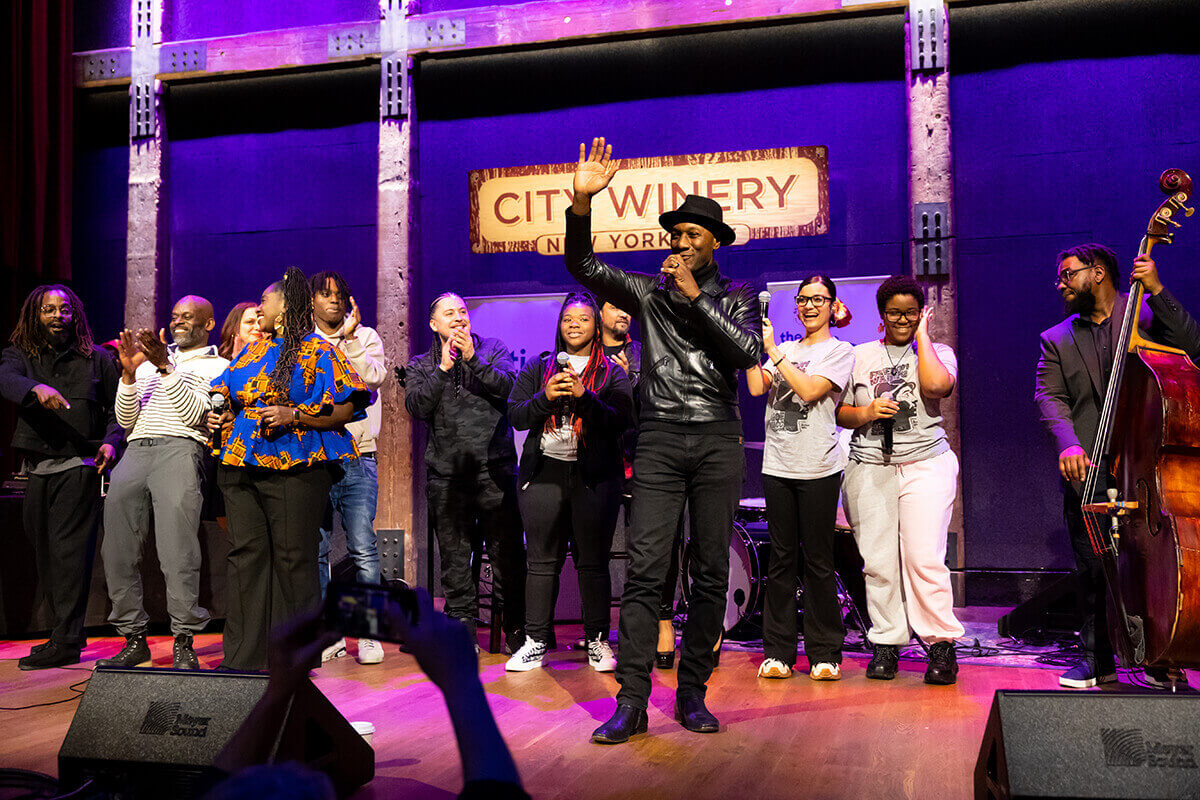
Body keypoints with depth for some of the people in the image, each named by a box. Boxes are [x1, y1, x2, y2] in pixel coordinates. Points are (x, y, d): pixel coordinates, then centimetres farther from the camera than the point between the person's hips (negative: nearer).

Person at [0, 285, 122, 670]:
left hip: (80, 466, -4)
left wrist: (111, 442, -10)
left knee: (68, 551, -11)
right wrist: (37, 389, -34)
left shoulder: (96, 359, 9)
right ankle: (65, 634, 19)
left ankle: (66, 641, -10)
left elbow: (117, 408, 9)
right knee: (45, 553, 9)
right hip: (37, 469, 4)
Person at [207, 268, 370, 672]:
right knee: (245, 554, 3)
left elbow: (345, 410, -7)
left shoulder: (317, 351, 1)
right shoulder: (252, 351, 21)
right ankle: (243, 656, 9)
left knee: (292, 558, -6)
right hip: (241, 464, 6)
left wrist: (294, 416, -15)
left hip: (294, 467, -6)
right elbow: (232, 399, 31)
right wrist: (222, 418, 9)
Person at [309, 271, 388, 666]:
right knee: (315, 550, 2)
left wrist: (349, 339, -10)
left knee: (363, 550, -7)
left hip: (356, 458, -1)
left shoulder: (366, 337, 12)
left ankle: (368, 634, 2)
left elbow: (374, 378, -5)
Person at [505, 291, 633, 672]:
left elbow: (621, 421, -5)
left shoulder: (611, 372, 8)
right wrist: (545, 397, -9)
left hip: (594, 476, -1)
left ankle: (597, 640, 11)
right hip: (543, 472, 2)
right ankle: (536, 641, 11)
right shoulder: (538, 366, 14)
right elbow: (515, 415, 7)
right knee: (542, 560, 3)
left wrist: (583, 395, -16)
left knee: (593, 561, 1)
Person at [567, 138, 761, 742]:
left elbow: (748, 352, -7)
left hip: (718, 441, 1)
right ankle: (631, 701, -5)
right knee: (644, 569, -8)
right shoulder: (648, 291, 12)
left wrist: (695, 296, -8)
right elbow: (583, 266, 0)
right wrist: (582, 201, -14)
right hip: (660, 439, -1)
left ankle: (692, 693, 14)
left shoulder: (737, 298, 12)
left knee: (711, 573, 3)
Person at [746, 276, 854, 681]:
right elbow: (756, 387, 2)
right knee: (781, 558, 5)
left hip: (818, 466, -4)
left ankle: (824, 653, 10)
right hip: (777, 465, 4)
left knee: (818, 559, 0)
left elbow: (809, 390, -12)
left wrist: (772, 350, -10)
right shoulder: (786, 350, 17)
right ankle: (777, 651, 10)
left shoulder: (840, 350, 3)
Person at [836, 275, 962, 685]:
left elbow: (936, 385, -15)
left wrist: (922, 336, -3)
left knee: (925, 557, -11)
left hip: (927, 463, -2)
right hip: (869, 467, 2)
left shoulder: (938, 351, 9)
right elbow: (840, 413, 14)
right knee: (877, 562, 0)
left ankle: (941, 645, 0)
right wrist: (866, 412, -7)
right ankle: (886, 643, 11)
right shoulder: (860, 355, 14)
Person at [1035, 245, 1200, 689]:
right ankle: (1098, 660, 16)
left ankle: (1162, 660, 13)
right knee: (1091, 569, 3)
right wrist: (1068, 443, -16)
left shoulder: (1147, 314, 10)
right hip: (1087, 470, 2)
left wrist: (1157, 290, -12)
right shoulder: (1056, 340, 15)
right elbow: (1050, 397, 2)